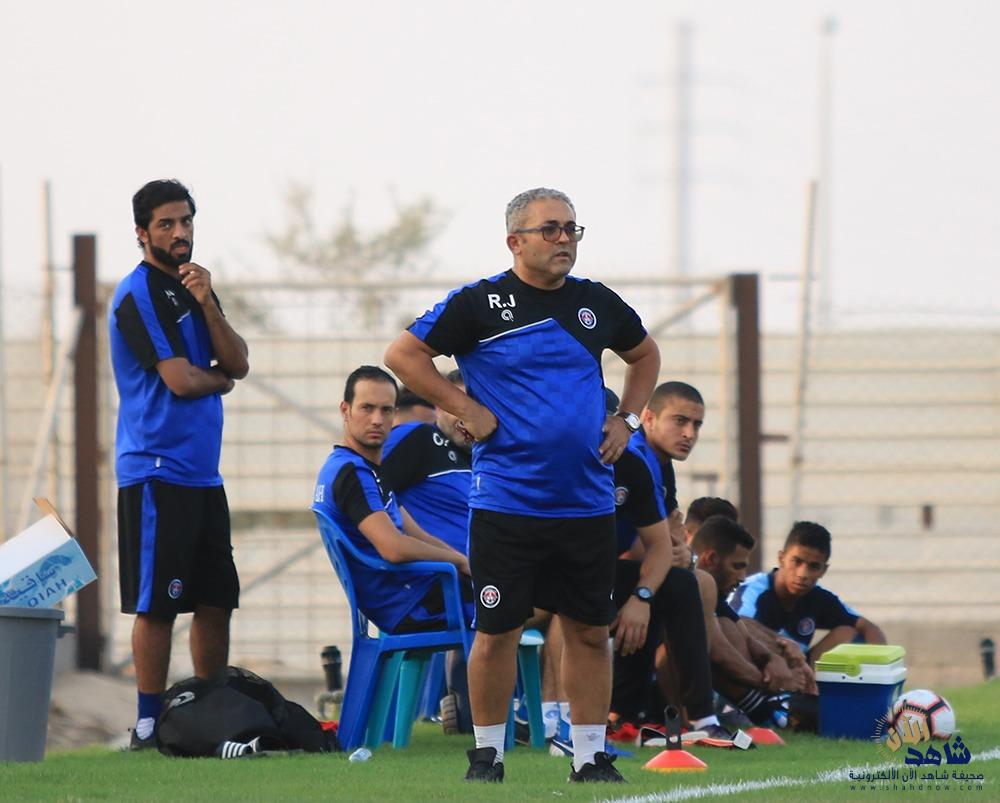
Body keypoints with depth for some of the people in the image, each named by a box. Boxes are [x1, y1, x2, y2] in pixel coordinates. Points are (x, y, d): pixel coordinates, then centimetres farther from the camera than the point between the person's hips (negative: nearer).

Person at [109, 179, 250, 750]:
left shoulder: (194, 285, 17)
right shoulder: (138, 295, -9)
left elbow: (238, 364, 6)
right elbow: (179, 379, -17)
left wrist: (206, 302, -7)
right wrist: (220, 380, 3)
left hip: (203, 472, 8)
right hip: (156, 472, -8)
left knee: (216, 602, 10)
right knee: (157, 605, -7)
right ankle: (150, 726, -3)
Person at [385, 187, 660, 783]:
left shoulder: (598, 304, 10)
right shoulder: (480, 304, -4)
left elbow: (645, 355, 28)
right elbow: (404, 355, -3)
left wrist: (627, 421, 14)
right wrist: (465, 409, -7)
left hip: (587, 504, 4)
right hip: (507, 504, -4)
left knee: (590, 631, 5)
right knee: (497, 631, 0)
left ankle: (591, 756, 12)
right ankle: (488, 752, 11)